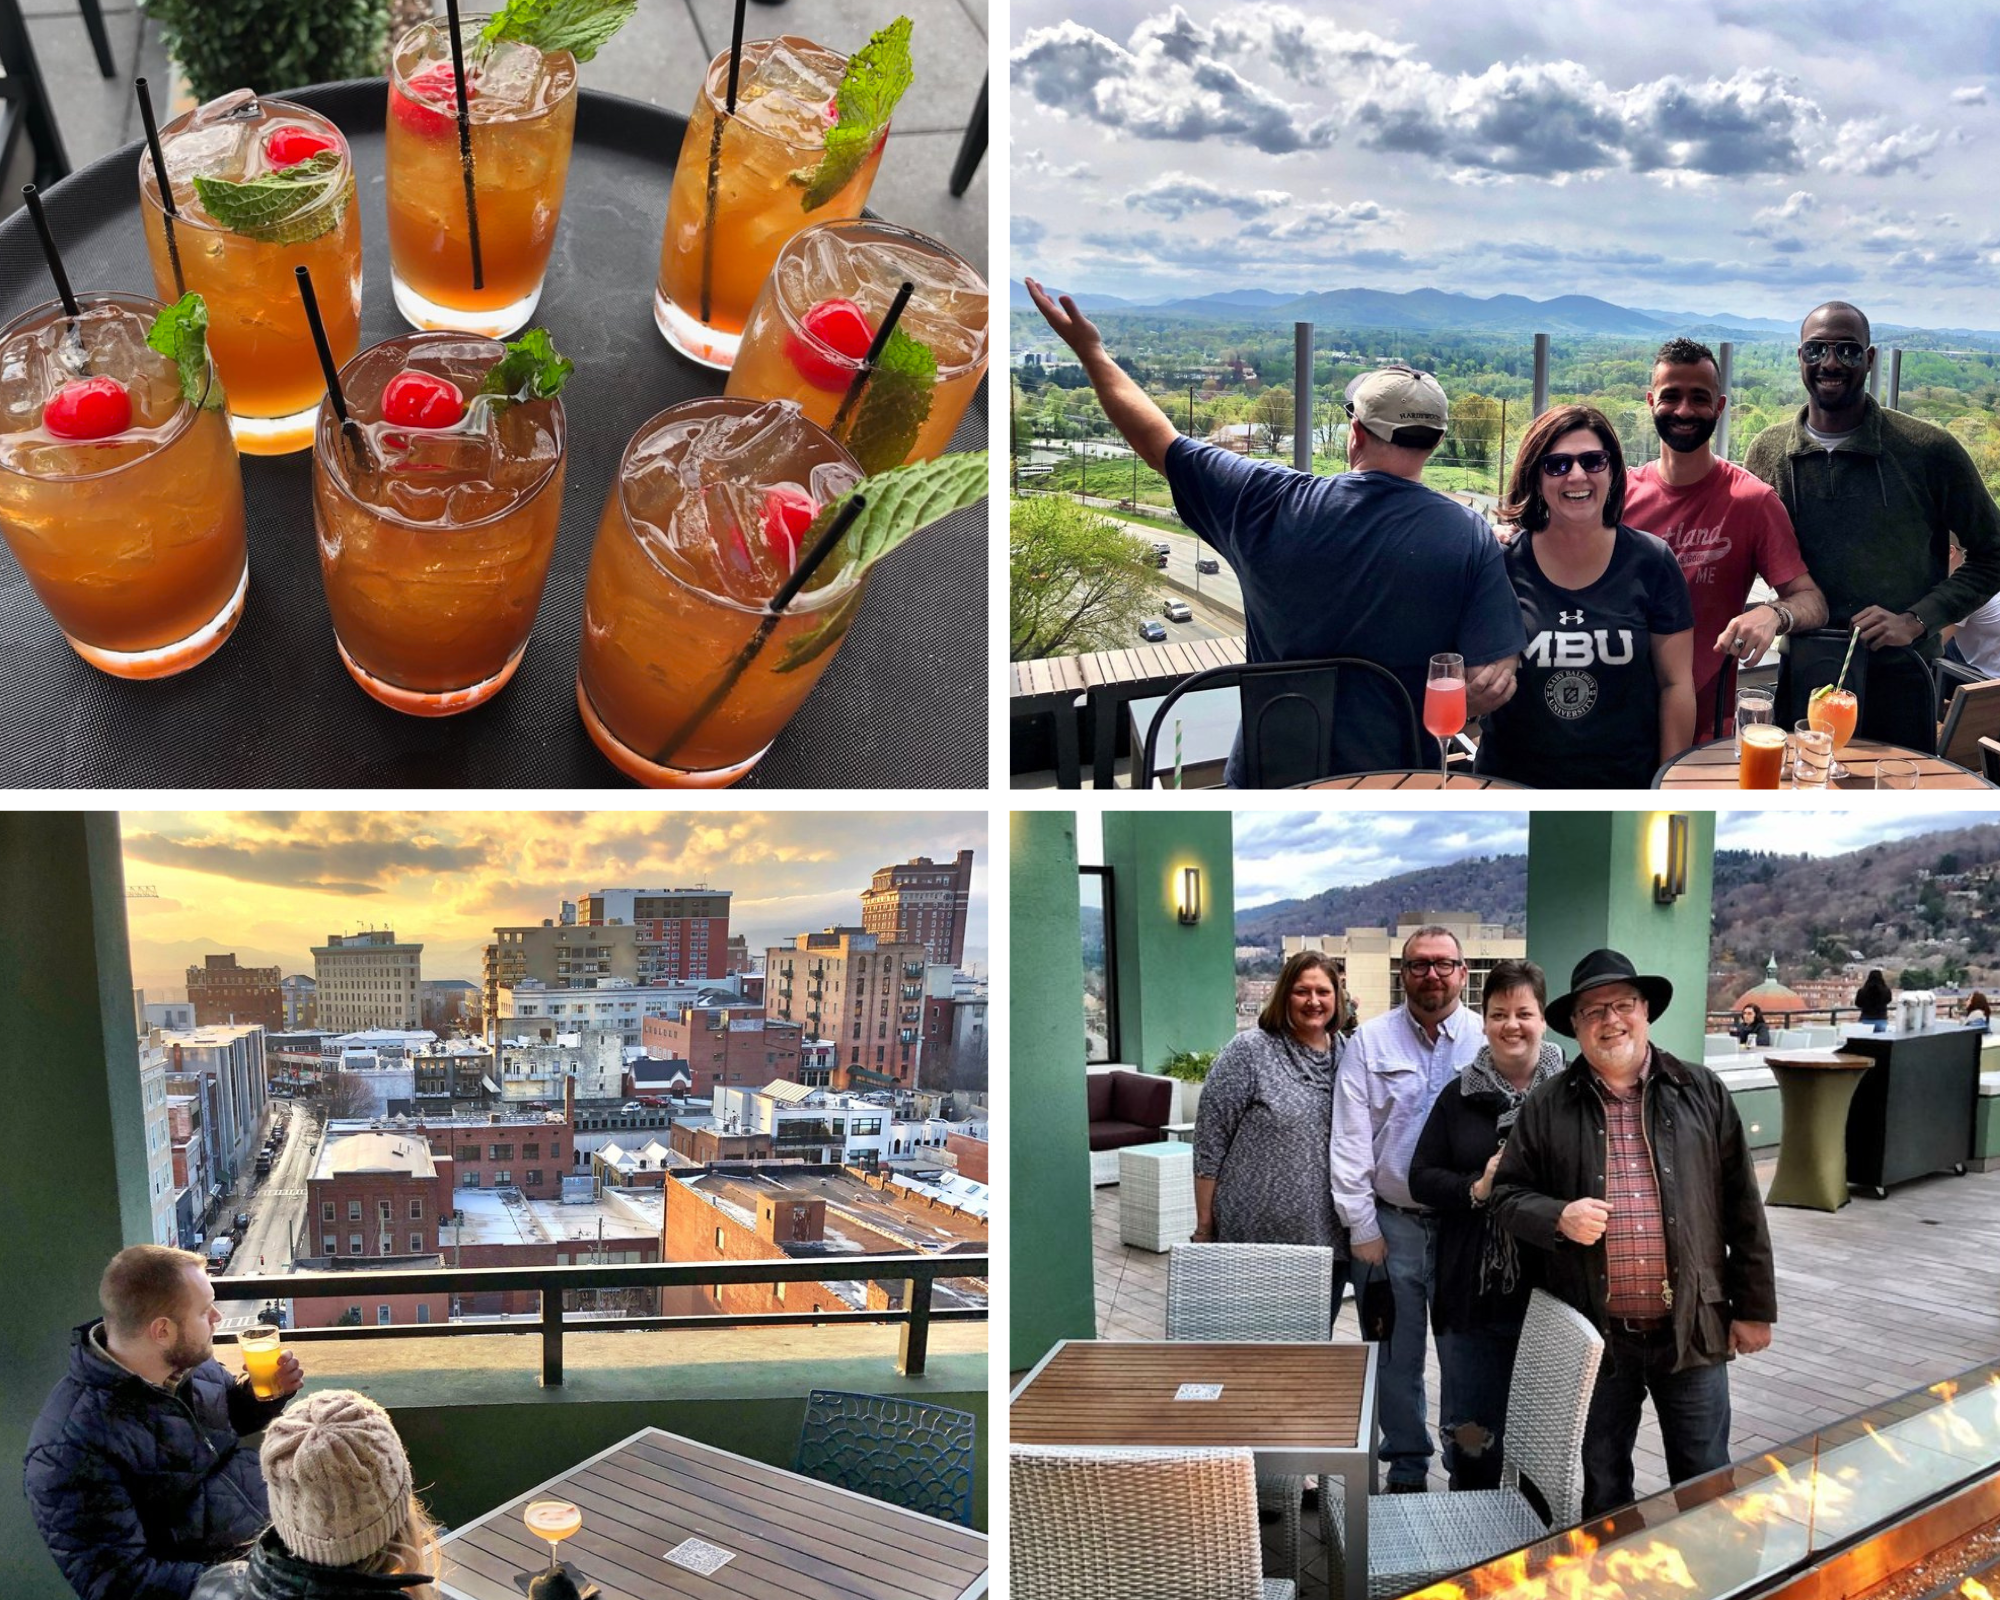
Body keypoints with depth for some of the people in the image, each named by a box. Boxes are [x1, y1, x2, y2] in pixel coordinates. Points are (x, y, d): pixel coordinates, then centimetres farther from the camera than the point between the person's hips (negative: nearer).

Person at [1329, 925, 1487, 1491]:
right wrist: (1362, 1227, -4)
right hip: (1390, 1223, 0)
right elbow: (1350, 1140, -1)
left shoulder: (1488, 1040, -1)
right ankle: (1406, 1466, 25)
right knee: (1396, 1357, 9)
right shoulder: (1370, 1041, 0)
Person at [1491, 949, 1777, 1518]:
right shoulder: (1548, 1107, 1)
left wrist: (1754, 1307, 4)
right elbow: (1508, 1194, 6)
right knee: (1604, 1490, 14)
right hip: (1596, 1335, 0)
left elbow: (1741, 1206, 5)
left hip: (1692, 1328, 0)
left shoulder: (1701, 1092, 3)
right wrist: (1558, 1216, -15)